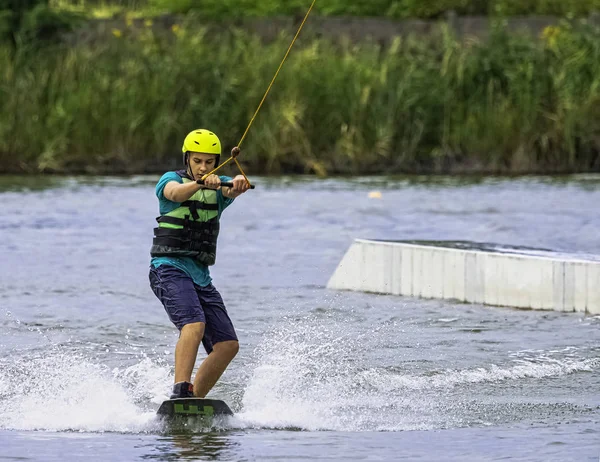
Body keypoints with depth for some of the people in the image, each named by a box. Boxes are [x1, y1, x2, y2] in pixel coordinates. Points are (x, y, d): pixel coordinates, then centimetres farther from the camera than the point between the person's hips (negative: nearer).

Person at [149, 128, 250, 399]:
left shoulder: (220, 186, 12)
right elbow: (176, 194, -24)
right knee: (194, 324, -30)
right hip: (170, 268, -6)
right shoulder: (171, 179, 1)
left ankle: (194, 401, 4)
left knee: (228, 345, -2)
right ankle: (180, 392, -38)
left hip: (200, 275, 6)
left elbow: (232, 191, -13)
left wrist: (239, 184, -38)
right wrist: (201, 183, -45)